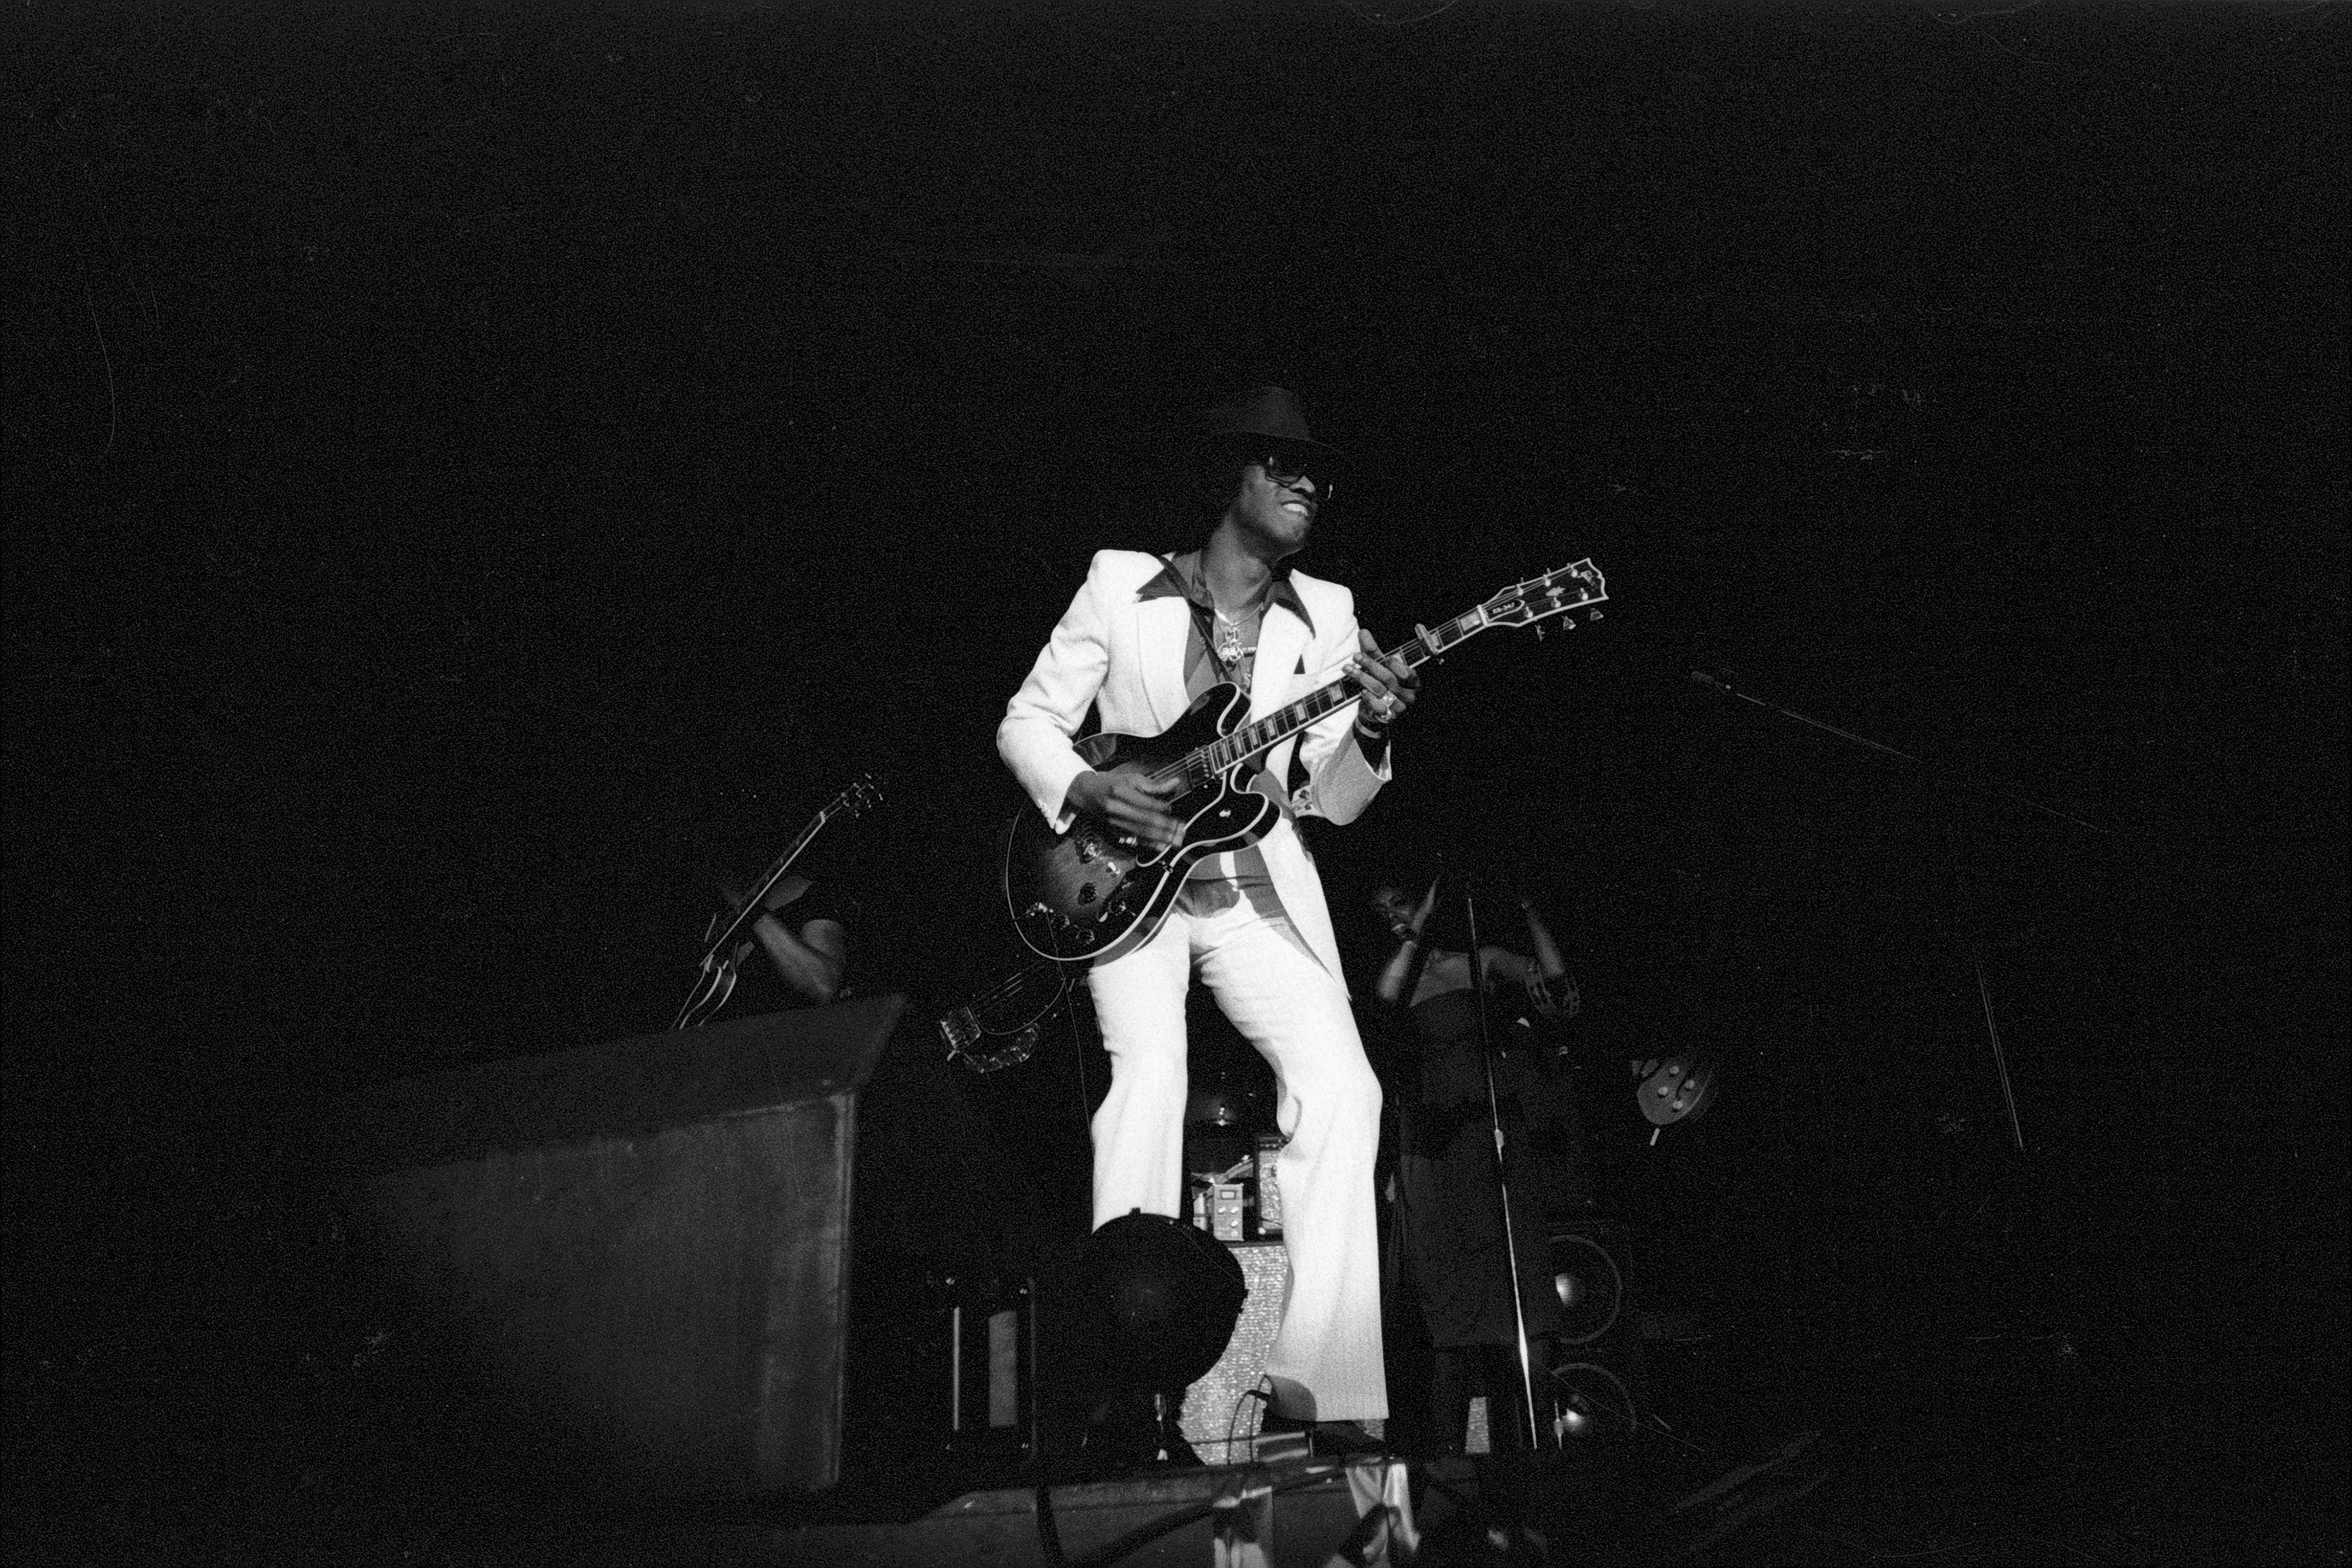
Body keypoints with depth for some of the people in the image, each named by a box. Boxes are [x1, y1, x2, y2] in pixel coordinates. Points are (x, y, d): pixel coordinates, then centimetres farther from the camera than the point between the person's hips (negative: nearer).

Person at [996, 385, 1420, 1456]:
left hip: (1258, 893, 3)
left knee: (1342, 1085, -16)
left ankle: (1314, 1380, -13)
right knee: (1150, 1075, -24)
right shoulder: (1122, 585, 2)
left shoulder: (1325, 616, 9)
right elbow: (1026, 722, 3)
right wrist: (1092, 794, -15)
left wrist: (1368, 735, -15)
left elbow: (1329, 801, 6)